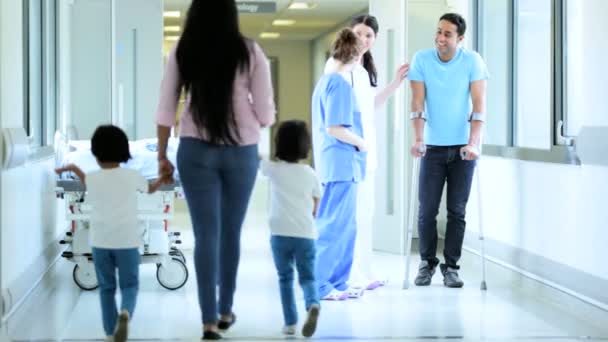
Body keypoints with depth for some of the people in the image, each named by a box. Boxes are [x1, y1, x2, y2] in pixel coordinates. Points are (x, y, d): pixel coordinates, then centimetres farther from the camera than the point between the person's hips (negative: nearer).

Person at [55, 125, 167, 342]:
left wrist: (74, 169, 44)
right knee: (130, 285, 8)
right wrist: (161, 180, 43)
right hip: (127, 241, -1)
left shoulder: (91, 178, 1)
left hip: (100, 242, 1)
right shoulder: (132, 176, 1)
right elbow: (150, 188, 22)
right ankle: (125, 313, -23)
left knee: (106, 287, 13)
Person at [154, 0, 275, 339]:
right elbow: (265, 113, -3)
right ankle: (225, 311, 28)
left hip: (195, 150, 0)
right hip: (241, 150, 0)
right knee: (231, 232, 15)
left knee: (206, 234, 3)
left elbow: (166, 110, 0)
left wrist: (162, 156, 9)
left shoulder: (182, 52, -1)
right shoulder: (249, 51, -4)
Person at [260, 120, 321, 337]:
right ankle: (313, 304, -24)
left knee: (285, 278, 11)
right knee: (307, 277, 6)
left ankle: (290, 322, 7)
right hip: (306, 234, 1)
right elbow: (315, 209, 11)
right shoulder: (310, 174, 6)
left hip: (280, 233, -1)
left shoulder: (274, 169, 1)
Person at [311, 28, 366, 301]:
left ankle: (337, 283, 17)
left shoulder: (324, 81, 15)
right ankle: (319, 285, -3)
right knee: (334, 226, -6)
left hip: (332, 165, 10)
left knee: (345, 226, 13)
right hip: (342, 165, -10)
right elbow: (335, 129, -21)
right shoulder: (340, 84, -14)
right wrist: (361, 143, -7)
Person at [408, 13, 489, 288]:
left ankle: (451, 266, 11)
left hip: (462, 147, 0)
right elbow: (418, 103, -10)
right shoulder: (421, 59, -6)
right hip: (433, 146, 1)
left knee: (457, 211, 3)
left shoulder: (473, 61, -8)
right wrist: (418, 139, -22)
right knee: (427, 209, 1)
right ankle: (427, 263, 17)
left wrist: (473, 143, -24)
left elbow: (479, 105, -13)